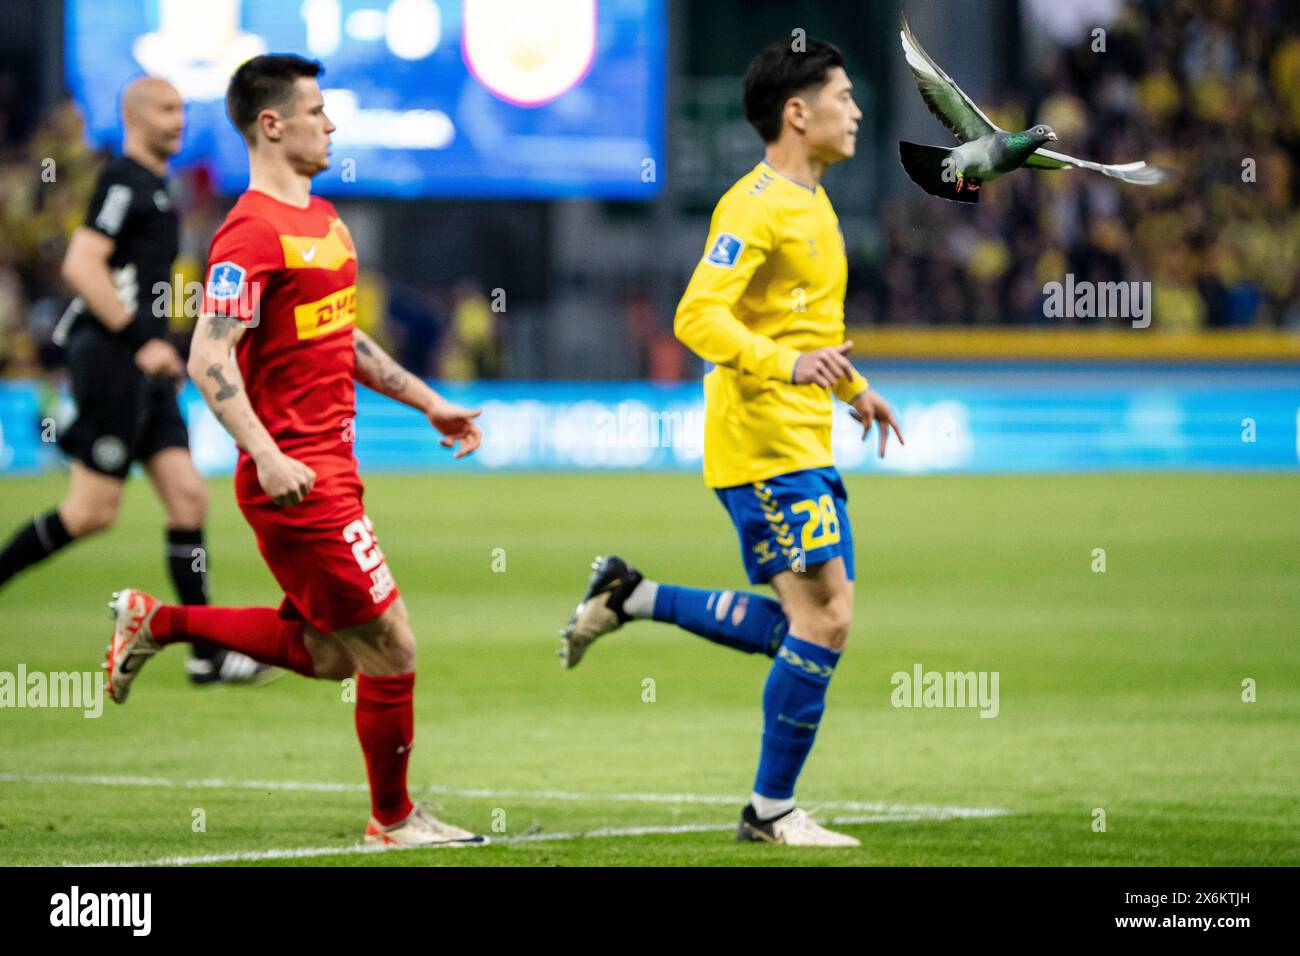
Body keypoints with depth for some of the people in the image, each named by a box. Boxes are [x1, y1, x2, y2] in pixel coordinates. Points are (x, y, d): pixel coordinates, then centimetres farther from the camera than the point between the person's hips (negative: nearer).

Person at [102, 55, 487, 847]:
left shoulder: (323, 219, 14)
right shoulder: (252, 233, -16)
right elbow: (210, 358, -21)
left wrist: (428, 402, 24)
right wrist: (266, 456, -30)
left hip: (331, 468, 10)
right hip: (296, 478, -10)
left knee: (328, 653, 16)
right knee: (389, 643, -3)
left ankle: (157, 623, 24)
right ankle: (394, 819, 13)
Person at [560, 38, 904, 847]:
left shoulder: (812, 202, 17)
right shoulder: (757, 205, -14)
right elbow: (699, 316, -24)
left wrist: (852, 388, 35)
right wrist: (787, 365, -36)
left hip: (803, 445, 10)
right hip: (764, 443, -10)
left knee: (801, 626, 9)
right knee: (824, 619, -11)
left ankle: (630, 598, 18)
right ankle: (771, 812, -3)